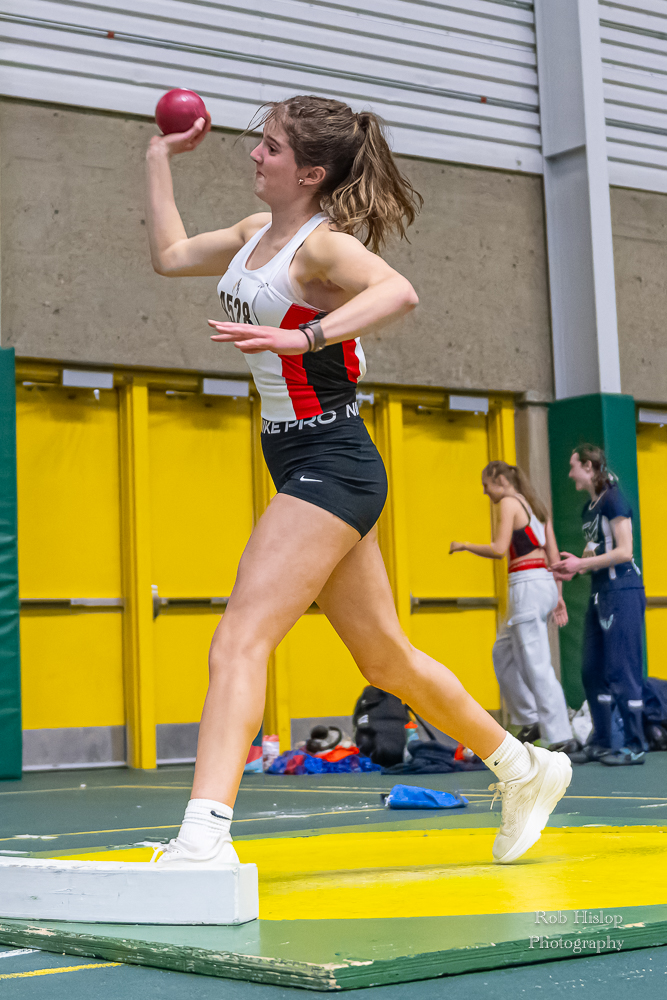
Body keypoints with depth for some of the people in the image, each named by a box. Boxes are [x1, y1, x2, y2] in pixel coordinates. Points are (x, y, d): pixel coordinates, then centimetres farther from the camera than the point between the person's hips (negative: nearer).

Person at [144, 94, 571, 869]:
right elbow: (169, 256, 25)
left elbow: (399, 291, -34)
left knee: (238, 641, -20)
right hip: (298, 461, 10)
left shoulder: (322, 244, -14)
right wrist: (160, 158, 25)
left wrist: (302, 337, -43)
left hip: (331, 462, -10)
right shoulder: (256, 235, 12)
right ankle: (523, 768, 33)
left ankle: (204, 836, -25)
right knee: (385, 660, 17)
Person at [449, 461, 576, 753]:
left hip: (527, 586, -9)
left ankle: (561, 737, -8)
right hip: (545, 584, 10)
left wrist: (465, 546, -2)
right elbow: (553, 555, 17)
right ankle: (531, 720, 20)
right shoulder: (535, 506, 19)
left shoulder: (509, 503, -6)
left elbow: (499, 549, -16)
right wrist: (558, 596, 18)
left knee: (536, 664, -8)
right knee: (503, 653, 20)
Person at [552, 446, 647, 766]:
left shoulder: (613, 500, -11)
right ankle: (600, 742, 16)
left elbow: (623, 552, -19)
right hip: (600, 593, 9)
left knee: (621, 670, -7)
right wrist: (574, 565, 3)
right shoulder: (589, 508, 15)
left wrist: (581, 564, -15)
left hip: (622, 591, -9)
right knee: (593, 671, 9)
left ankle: (635, 745, -1)